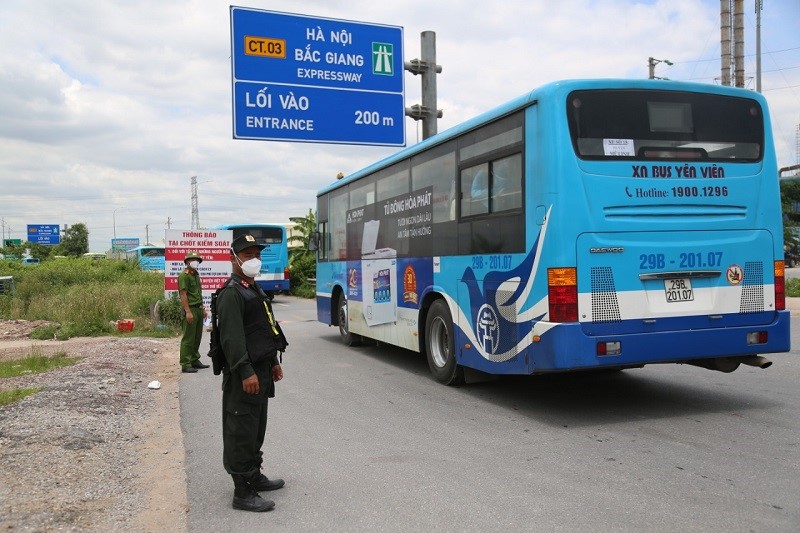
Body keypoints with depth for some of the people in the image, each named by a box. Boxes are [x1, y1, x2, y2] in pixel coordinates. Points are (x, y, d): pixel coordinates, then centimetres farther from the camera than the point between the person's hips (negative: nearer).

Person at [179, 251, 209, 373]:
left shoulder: (196, 275, 18)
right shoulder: (184, 275, -9)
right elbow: (183, 295, -15)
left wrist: (203, 308, 21)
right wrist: (188, 312, -21)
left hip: (199, 309, 9)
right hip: (190, 309, -9)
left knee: (197, 337, 13)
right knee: (188, 338, -6)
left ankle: (194, 360, 22)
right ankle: (185, 364, -3)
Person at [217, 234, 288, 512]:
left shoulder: (254, 288, 18)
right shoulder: (231, 292, -14)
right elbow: (232, 337, -22)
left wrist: (273, 362, 24)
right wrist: (246, 372, -26)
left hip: (261, 370, 10)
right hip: (243, 374, -10)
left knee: (257, 428, 20)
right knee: (241, 432, -4)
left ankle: (254, 476, 33)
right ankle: (242, 493, 3)